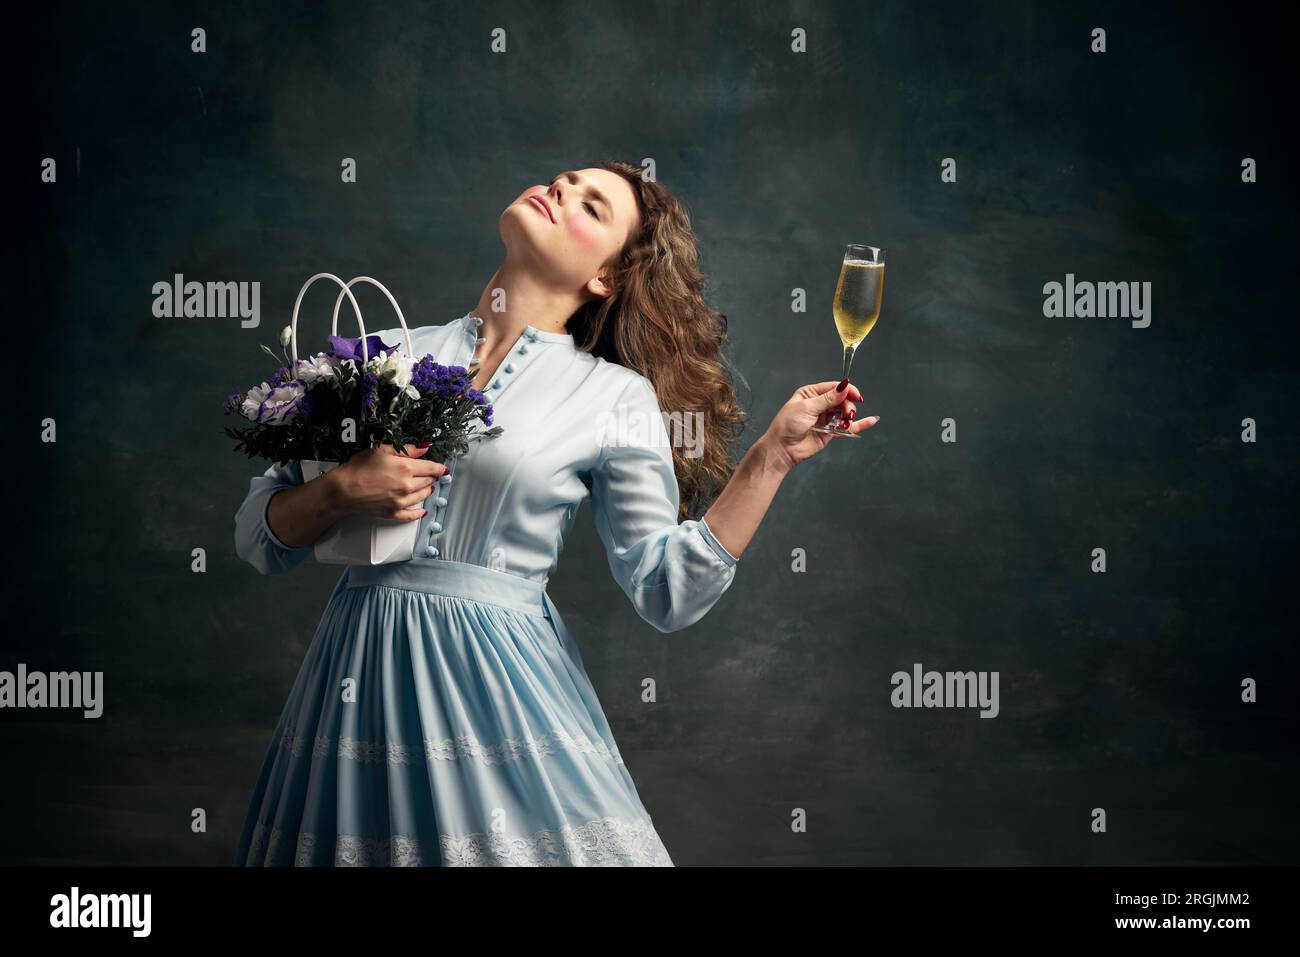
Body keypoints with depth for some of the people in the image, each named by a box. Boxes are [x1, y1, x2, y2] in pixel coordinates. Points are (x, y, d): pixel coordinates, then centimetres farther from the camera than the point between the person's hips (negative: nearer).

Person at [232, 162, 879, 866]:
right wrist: (341, 491, -11)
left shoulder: (615, 397, 2)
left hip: (502, 678, -2)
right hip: (359, 669, 2)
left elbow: (665, 589, -3)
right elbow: (256, 537, 9)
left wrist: (773, 455, -7)